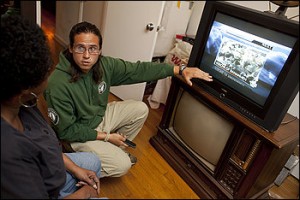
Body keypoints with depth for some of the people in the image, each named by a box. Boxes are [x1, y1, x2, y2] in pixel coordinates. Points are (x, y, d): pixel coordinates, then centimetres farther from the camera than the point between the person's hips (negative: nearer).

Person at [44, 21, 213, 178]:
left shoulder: (104, 65, -17)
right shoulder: (58, 85, -31)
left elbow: (138, 70, -13)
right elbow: (66, 130, -22)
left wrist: (180, 69, -16)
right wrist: (106, 137, -20)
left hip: (100, 115, 6)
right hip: (78, 133, -6)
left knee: (140, 109, 1)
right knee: (122, 165, -16)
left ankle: (116, 149, 17)